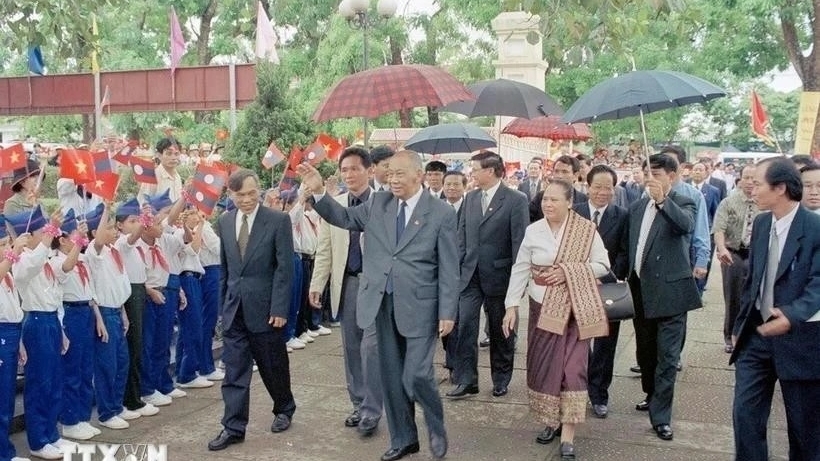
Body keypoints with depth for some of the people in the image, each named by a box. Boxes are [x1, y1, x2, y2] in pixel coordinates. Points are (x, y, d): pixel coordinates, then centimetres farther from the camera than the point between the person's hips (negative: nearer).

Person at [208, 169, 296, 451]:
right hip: (234, 308, 4)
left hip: (265, 306, -4)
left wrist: (279, 308, -16)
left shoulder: (278, 220, -9)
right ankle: (234, 427, 11)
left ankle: (284, 409, 35)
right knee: (234, 370, 4)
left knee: (273, 365, 12)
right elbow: (224, 266, 13)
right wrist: (223, 304, 13)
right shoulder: (225, 222, 6)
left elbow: (285, 267, -12)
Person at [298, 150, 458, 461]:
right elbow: (344, 218, 13)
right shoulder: (378, 203, 5)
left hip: (419, 306, -4)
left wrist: (447, 312, -9)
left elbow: (448, 268, -6)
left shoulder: (442, 213, -7)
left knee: (416, 375, -7)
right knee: (391, 377, 12)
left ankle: (436, 426, 22)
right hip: (381, 303, 4)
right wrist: (318, 192, -3)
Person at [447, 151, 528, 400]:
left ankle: (501, 380, 25)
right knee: (465, 326, -3)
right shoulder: (470, 198, 7)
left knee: (500, 331, 10)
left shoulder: (515, 200, -9)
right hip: (470, 275, 4)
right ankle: (466, 381, 5)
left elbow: (519, 241, -10)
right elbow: (462, 236, 11)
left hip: (499, 276, -4)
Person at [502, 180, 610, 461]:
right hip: (541, 308, 3)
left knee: (571, 367, -6)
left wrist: (568, 271, -16)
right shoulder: (533, 231, 1)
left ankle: (568, 437, -3)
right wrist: (511, 305, -4)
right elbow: (520, 269, 2)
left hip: (574, 309, -3)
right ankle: (552, 421, 26)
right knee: (543, 364, 8)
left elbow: (602, 265, -3)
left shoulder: (586, 230, -5)